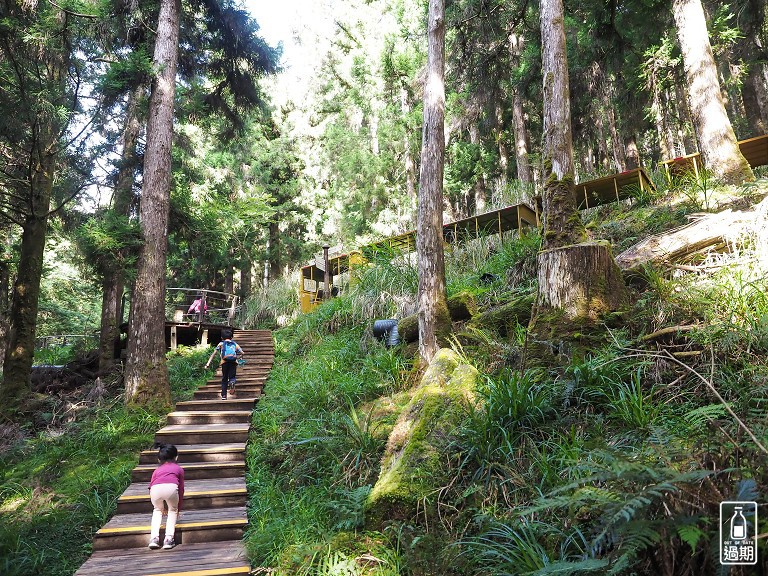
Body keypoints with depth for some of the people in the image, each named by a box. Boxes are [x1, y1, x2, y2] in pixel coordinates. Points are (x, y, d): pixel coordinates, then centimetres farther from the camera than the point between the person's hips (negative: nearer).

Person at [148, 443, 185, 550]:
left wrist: (156, 504, 53)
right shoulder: (179, 469, 32)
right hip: (171, 487, -2)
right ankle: (169, 538, 11)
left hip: (155, 489, 2)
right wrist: (178, 509, 43)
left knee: (157, 510, 32)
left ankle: (154, 538, 18)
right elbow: (181, 489, 32)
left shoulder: (157, 470, 36)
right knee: (173, 510, 26)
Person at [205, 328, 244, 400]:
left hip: (225, 362, 0)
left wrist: (208, 362, 4)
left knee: (224, 379, 14)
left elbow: (214, 353, 9)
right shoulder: (235, 344, 25)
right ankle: (232, 381, -25)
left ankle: (224, 395, 4)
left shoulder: (221, 344, 22)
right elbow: (243, 353, 15)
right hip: (234, 362, 0)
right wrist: (239, 357, 36)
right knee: (232, 376, 11)